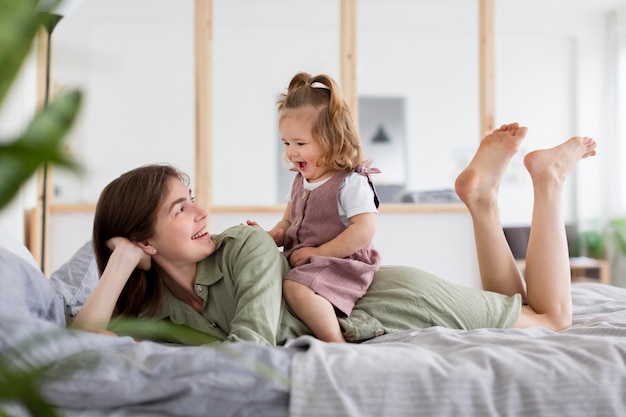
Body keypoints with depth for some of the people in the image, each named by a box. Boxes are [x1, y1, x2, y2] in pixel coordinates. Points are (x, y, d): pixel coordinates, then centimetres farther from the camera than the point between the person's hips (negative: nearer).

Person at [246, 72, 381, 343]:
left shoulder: (351, 183, -13)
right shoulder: (300, 181, 13)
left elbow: (364, 230, -23)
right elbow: (288, 223, 22)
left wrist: (318, 252, -20)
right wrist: (269, 236, -1)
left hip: (341, 263, -9)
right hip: (300, 262, 9)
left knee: (296, 287, -33)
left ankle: (336, 344, -28)